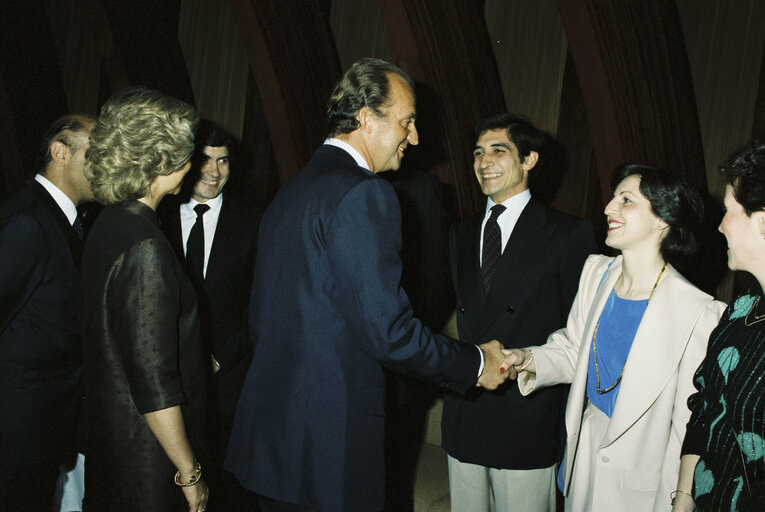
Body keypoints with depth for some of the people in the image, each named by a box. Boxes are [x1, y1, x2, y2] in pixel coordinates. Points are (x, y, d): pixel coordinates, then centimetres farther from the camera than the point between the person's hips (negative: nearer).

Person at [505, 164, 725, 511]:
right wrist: (526, 360, -11)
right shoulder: (597, 272, -4)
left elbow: (691, 423, -17)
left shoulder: (697, 313, -24)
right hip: (584, 452, 6)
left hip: (640, 470, -5)